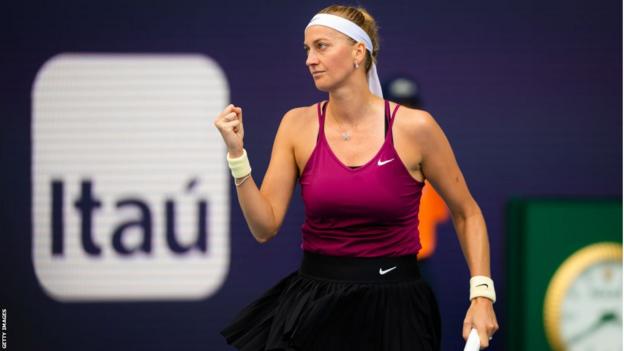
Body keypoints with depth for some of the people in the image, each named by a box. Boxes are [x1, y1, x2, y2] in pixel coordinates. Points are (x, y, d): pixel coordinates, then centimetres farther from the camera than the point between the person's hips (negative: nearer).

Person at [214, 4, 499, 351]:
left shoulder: (414, 127, -7)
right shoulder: (298, 124, 0)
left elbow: (466, 213, 4)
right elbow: (265, 227, -2)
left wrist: (482, 294, -5)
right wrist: (237, 153, -12)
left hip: (393, 309, -2)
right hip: (313, 305, 2)